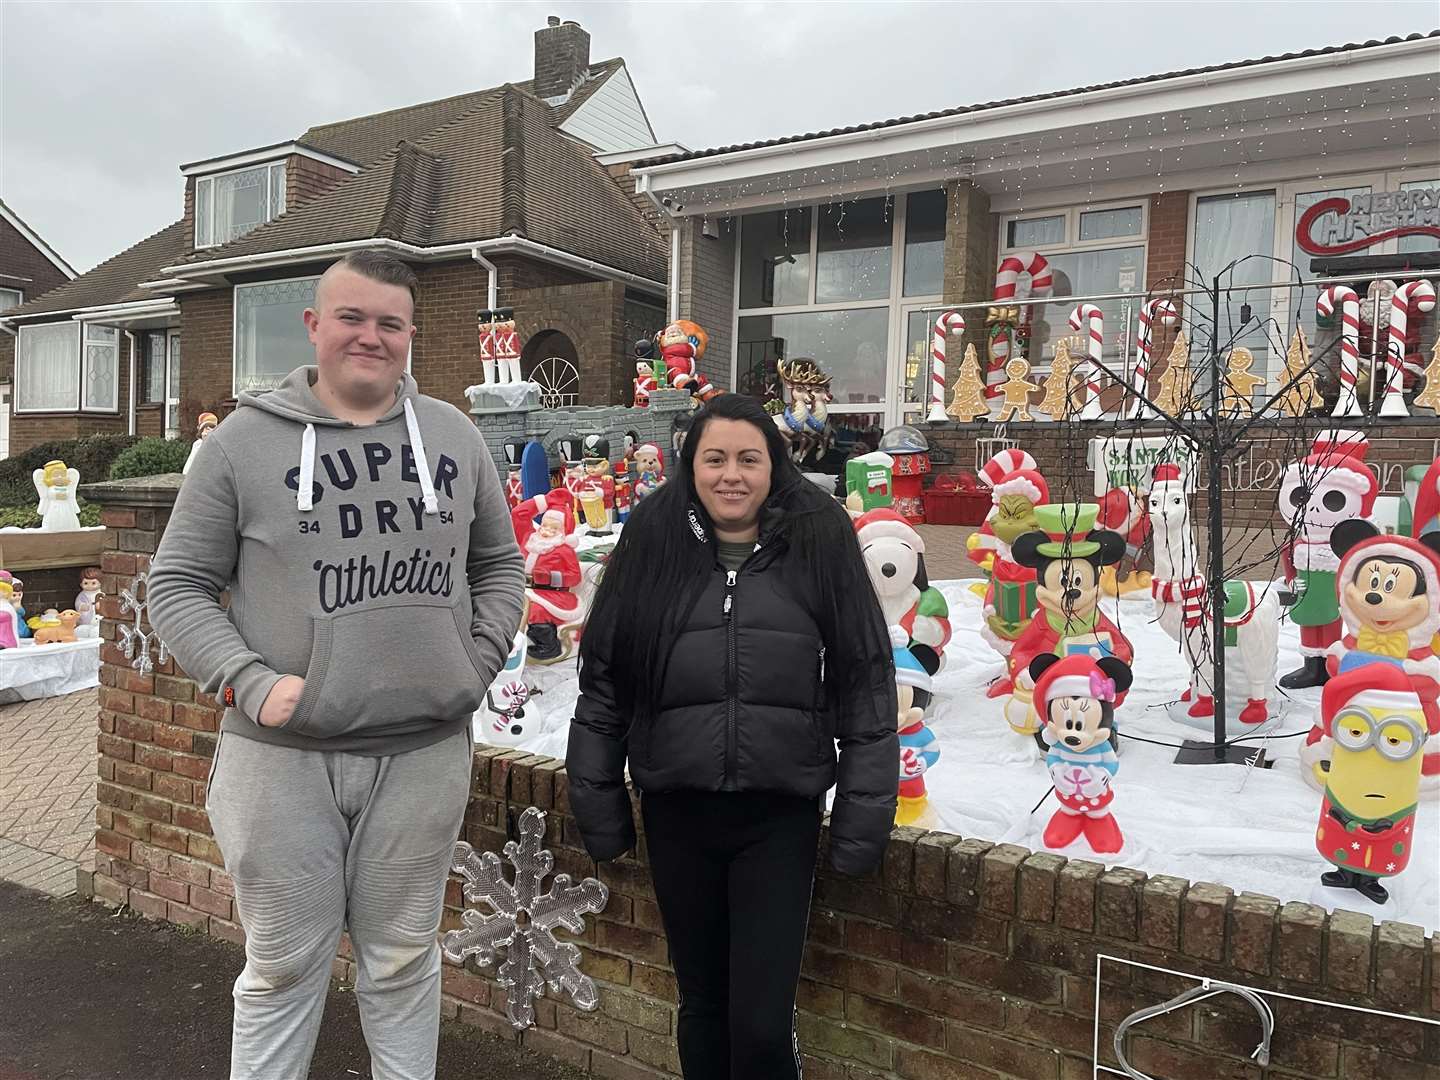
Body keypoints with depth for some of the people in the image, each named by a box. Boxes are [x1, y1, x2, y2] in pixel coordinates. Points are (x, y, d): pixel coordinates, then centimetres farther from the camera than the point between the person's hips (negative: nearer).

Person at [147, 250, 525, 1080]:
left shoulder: (454, 435, 5)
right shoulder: (245, 439, -2)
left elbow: (501, 563, 14)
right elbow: (179, 583, 1)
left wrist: (477, 664, 2)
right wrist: (250, 682, -12)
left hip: (426, 750, 2)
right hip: (282, 756, -1)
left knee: (404, 961, 17)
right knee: (283, 967, 13)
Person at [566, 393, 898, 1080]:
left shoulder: (817, 542, -4)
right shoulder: (653, 543, 0)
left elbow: (866, 684, -2)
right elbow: (602, 682, 5)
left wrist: (862, 818, -2)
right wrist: (599, 805, 6)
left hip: (780, 815, -2)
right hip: (677, 810, 2)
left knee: (761, 1022, -1)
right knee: (702, 1004, 17)